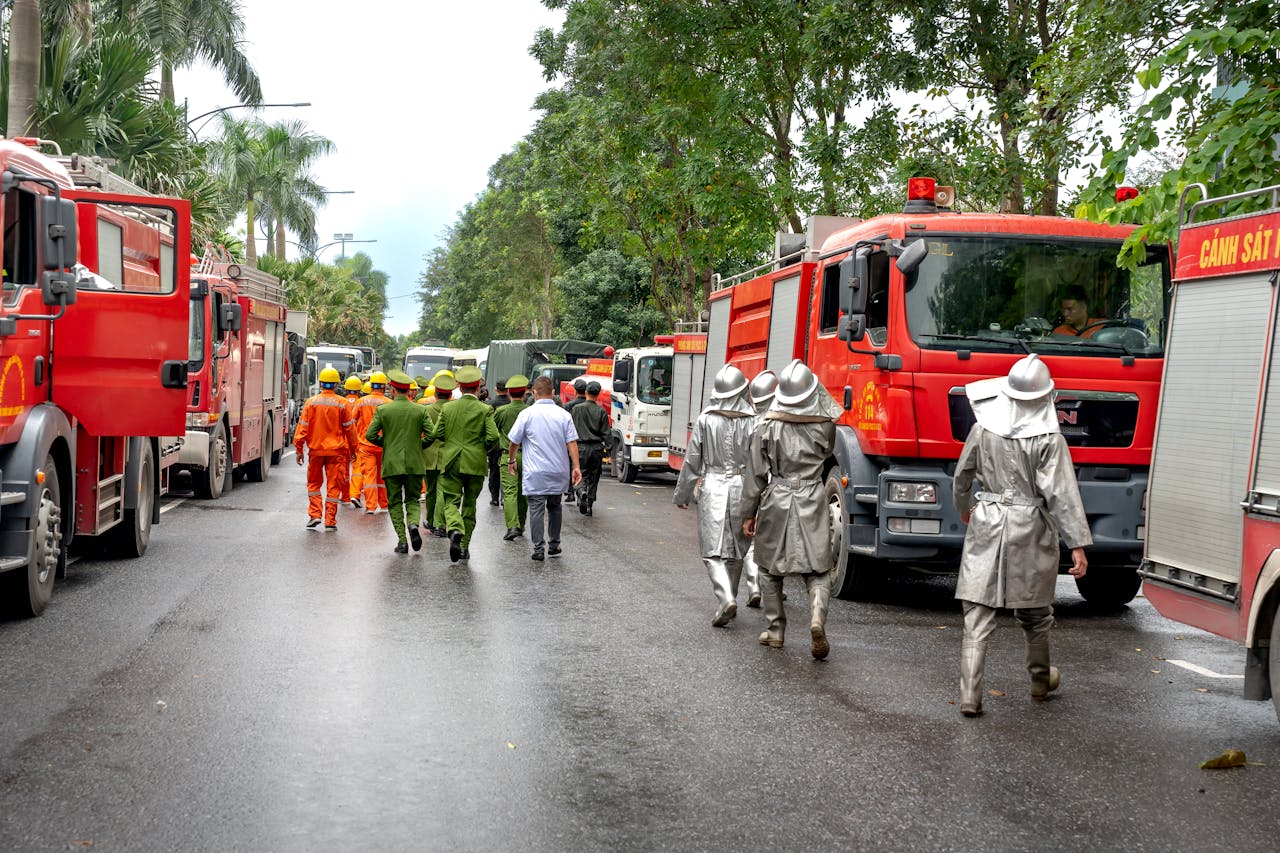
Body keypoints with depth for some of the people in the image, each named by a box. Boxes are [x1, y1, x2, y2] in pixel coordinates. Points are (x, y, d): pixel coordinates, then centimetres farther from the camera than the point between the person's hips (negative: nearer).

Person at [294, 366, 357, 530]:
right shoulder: (342, 404, -4)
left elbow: (303, 427, -2)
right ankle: (330, 521, 4)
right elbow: (349, 429, 2)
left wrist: (299, 449, 5)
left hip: (315, 449, 1)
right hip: (336, 450, -1)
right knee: (333, 485, 4)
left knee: (314, 483, 16)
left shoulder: (311, 403, -3)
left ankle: (314, 514, 6)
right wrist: (352, 449, 12)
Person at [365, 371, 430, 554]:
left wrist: (386, 444, 12)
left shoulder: (382, 410, -2)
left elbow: (370, 435, -6)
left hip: (391, 464, -1)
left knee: (395, 503, 9)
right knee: (413, 499, 13)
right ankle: (413, 524, -17)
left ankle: (402, 540, 0)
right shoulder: (420, 410, 1)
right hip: (414, 464, 1)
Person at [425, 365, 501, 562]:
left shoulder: (447, 408, 0)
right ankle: (464, 546, 15)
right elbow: (493, 437, -13)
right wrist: (483, 448, 7)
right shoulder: (485, 410, -5)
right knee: (470, 503, 12)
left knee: (451, 501, 2)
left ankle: (455, 531, -28)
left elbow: (436, 434, -1)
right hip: (475, 463, 0)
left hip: (451, 462, 0)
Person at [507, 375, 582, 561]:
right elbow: (572, 443, -4)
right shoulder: (563, 415, 1)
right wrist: (576, 467, -2)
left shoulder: (527, 414, -5)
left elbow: (514, 441, 1)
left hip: (535, 472, -3)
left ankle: (538, 549, -5)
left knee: (536, 509, -1)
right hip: (559, 471, 3)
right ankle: (554, 545, 23)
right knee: (555, 507, 18)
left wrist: (511, 461, 16)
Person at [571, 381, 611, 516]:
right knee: (594, 477, 11)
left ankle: (582, 491, -26)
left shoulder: (577, 409, -3)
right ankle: (589, 505, 12)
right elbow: (605, 433, -1)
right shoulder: (601, 411, -1)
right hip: (597, 447, 1)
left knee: (582, 475, 5)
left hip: (582, 446, -1)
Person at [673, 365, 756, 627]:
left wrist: (682, 495, 10)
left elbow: (692, 461, 0)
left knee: (713, 550, 0)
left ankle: (726, 598, -18)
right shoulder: (752, 422, -3)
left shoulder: (705, 420, -4)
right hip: (742, 487, 1)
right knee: (736, 550, 16)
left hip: (712, 487, -1)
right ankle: (729, 600, 26)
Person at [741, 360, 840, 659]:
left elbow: (756, 474, -2)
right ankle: (817, 618, -19)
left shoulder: (768, 427, -6)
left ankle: (775, 629, 20)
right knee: (818, 571, 5)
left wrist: (749, 513, 6)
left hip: (776, 503, 0)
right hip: (813, 503, 0)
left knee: (770, 569, 16)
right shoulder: (825, 425, -5)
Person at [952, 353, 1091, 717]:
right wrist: (1078, 544, -11)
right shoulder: (1048, 439, -12)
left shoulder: (984, 429, -2)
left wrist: (965, 508, 30)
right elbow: (1061, 493, -14)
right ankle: (1040, 679, 38)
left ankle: (969, 695, -6)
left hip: (986, 524, 1)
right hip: (1031, 529, -1)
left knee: (978, 614, 1)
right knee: (1035, 612, 19)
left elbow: (962, 476, 10)